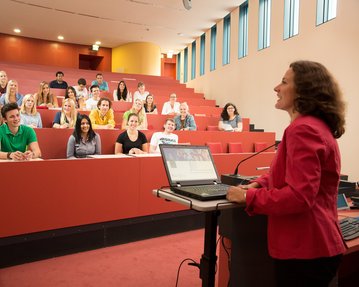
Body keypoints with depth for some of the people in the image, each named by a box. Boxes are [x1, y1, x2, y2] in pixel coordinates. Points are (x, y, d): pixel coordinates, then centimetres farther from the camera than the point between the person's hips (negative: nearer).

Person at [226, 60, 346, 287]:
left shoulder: (303, 129, -21)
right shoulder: (318, 125, 13)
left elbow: (299, 196, -27)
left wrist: (248, 197, -18)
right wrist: (259, 183, 5)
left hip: (304, 250, -10)